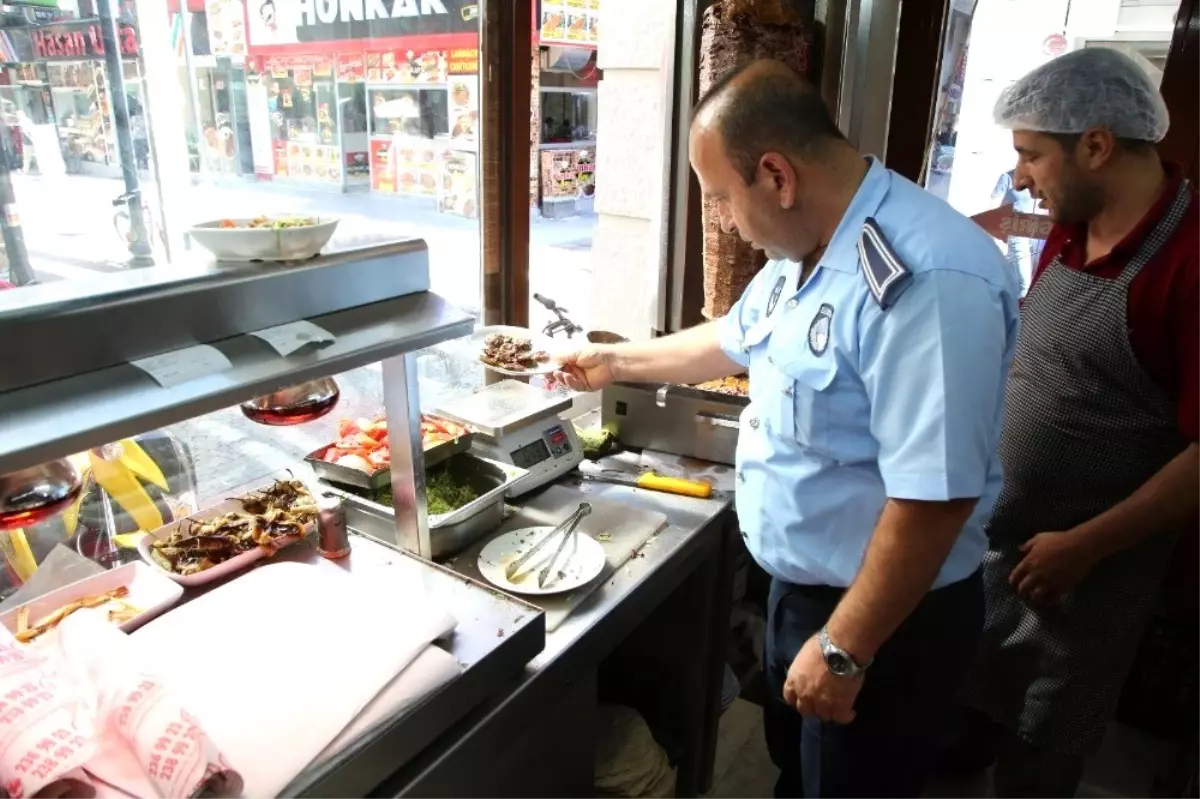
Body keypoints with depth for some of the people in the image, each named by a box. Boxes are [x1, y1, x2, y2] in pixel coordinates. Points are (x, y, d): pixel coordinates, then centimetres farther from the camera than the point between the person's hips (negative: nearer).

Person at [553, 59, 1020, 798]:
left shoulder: (925, 277, -32)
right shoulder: (808, 251, 1)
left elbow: (934, 497, -33)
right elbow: (733, 341, 18)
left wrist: (843, 650, -24)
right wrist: (618, 362, 26)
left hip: (885, 618, -8)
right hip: (801, 584, 9)